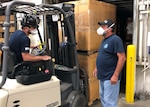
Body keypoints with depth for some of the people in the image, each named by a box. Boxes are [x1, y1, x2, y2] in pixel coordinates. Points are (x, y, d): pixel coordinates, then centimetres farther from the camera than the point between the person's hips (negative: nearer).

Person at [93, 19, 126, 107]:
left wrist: (115, 75, -24)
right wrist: (97, 68, 20)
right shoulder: (104, 40, 12)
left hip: (110, 77, -10)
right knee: (103, 98, 20)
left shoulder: (115, 39, -17)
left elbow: (122, 58, -22)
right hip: (103, 76, 10)